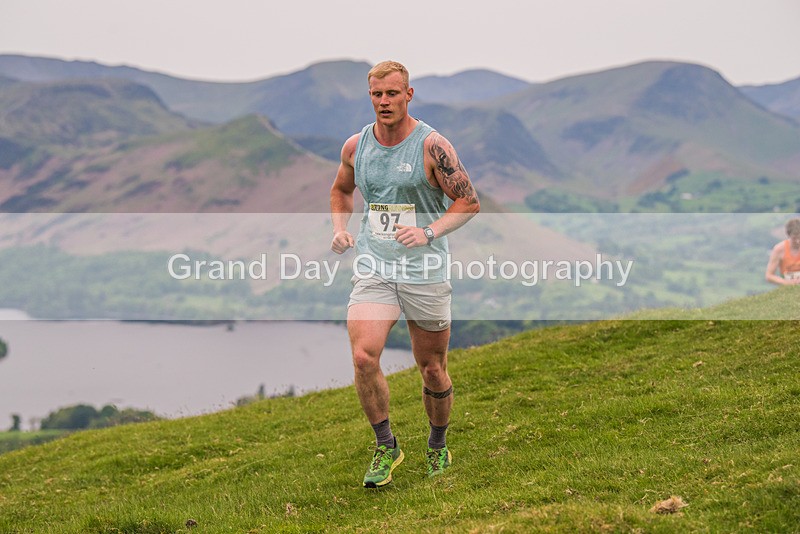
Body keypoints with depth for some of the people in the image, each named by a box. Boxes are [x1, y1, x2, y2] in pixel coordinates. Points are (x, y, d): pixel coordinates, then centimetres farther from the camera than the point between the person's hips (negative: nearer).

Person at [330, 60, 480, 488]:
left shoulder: (432, 146, -8)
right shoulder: (355, 147, 5)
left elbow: (469, 203, -6)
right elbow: (341, 190, 25)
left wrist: (429, 232, -20)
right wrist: (339, 228, 7)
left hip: (425, 273, -2)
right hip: (373, 269, 2)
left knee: (432, 368, 8)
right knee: (363, 356, -18)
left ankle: (438, 446, 32)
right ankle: (385, 447, -1)